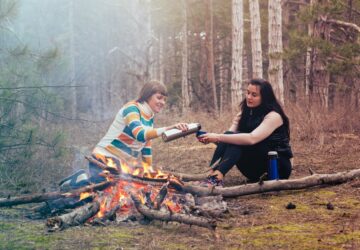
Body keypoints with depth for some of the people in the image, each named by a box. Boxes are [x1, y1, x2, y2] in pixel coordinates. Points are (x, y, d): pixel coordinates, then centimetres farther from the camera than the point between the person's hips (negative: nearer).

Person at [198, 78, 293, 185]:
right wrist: (212, 138, -30)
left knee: (237, 140, -28)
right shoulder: (245, 114, 6)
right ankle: (211, 175, -36)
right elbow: (229, 135, -8)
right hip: (257, 171, 6)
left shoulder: (273, 116, -16)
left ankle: (217, 178, -47)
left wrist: (218, 137, -39)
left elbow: (252, 139, -33)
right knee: (231, 137, -19)